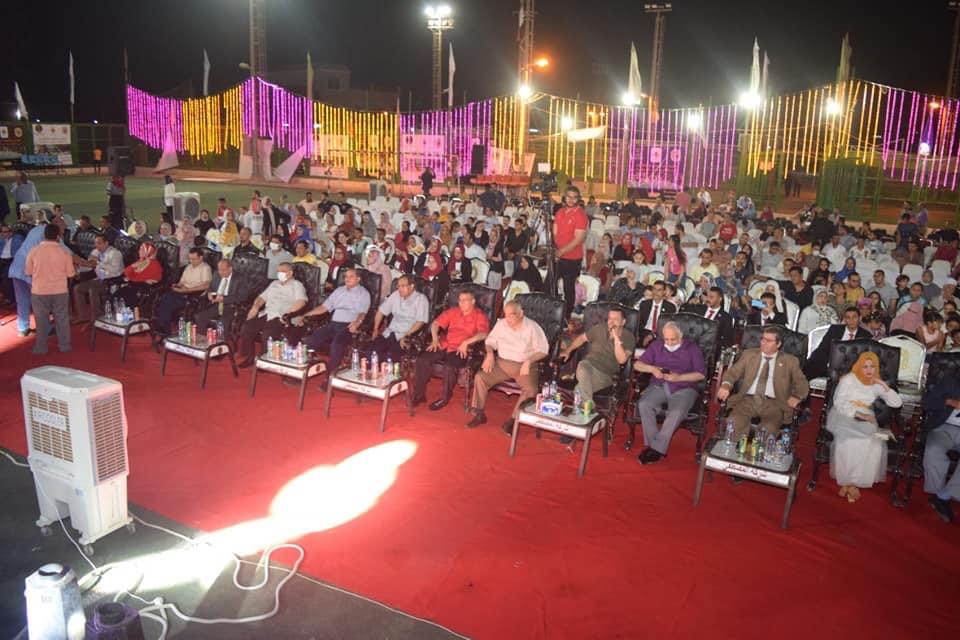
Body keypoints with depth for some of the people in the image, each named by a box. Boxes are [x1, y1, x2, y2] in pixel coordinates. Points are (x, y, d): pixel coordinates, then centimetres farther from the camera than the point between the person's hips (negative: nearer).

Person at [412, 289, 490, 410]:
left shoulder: (480, 316, 0)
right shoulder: (453, 312, 16)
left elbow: (483, 334, -17)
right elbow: (435, 324, 15)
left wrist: (466, 342, -28)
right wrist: (435, 339, -2)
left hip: (461, 350, -5)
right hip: (445, 345, 5)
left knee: (449, 366, -34)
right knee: (422, 359, -17)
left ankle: (445, 397, -12)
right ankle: (419, 394, -6)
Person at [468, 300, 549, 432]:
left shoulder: (532, 327, -7)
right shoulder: (501, 324, 3)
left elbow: (543, 350, -7)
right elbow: (490, 341, 12)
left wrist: (529, 361, -22)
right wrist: (490, 354, -9)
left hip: (524, 366, -3)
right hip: (501, 363, 3)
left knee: (531, 390, -30)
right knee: (480, 377, -18)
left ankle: (513, 419, -17)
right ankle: (479, 414, -6)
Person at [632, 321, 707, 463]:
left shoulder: (692, 349, 10)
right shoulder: (656, 346, 18)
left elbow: (701, 374, 1)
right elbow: (637, 364, 13)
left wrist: (679, 377, -13)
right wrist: (651, 369, -8)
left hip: (683, 388, -2)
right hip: (659, 386, 3)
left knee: (676, 412, -34)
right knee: (643, 404, -29)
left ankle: (656, 449, -28)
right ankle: (653, 445, -26)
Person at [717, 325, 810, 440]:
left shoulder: (790, 361, 14)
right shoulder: (749, 354, 17)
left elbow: (802, 384, 13)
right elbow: (732, 373, 10)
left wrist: (796, 397, -9)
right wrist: (726, 385, -12)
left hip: (773, 404, -1)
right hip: (748, 400, 1)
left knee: (768, 429, -31)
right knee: (733, 423, -28)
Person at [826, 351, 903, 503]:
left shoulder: (877, 385, 13)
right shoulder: (848, 379, 2)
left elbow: (897, 403, 7)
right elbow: (839, 403, -7)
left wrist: (885, 386, -4)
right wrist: (857, 414, -20)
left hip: (865, 420, 3)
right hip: (844, 417, -3)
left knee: (875, 444, -26)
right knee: (849, 442, -33)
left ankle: (851, 482, -16)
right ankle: (848, 481, -18)